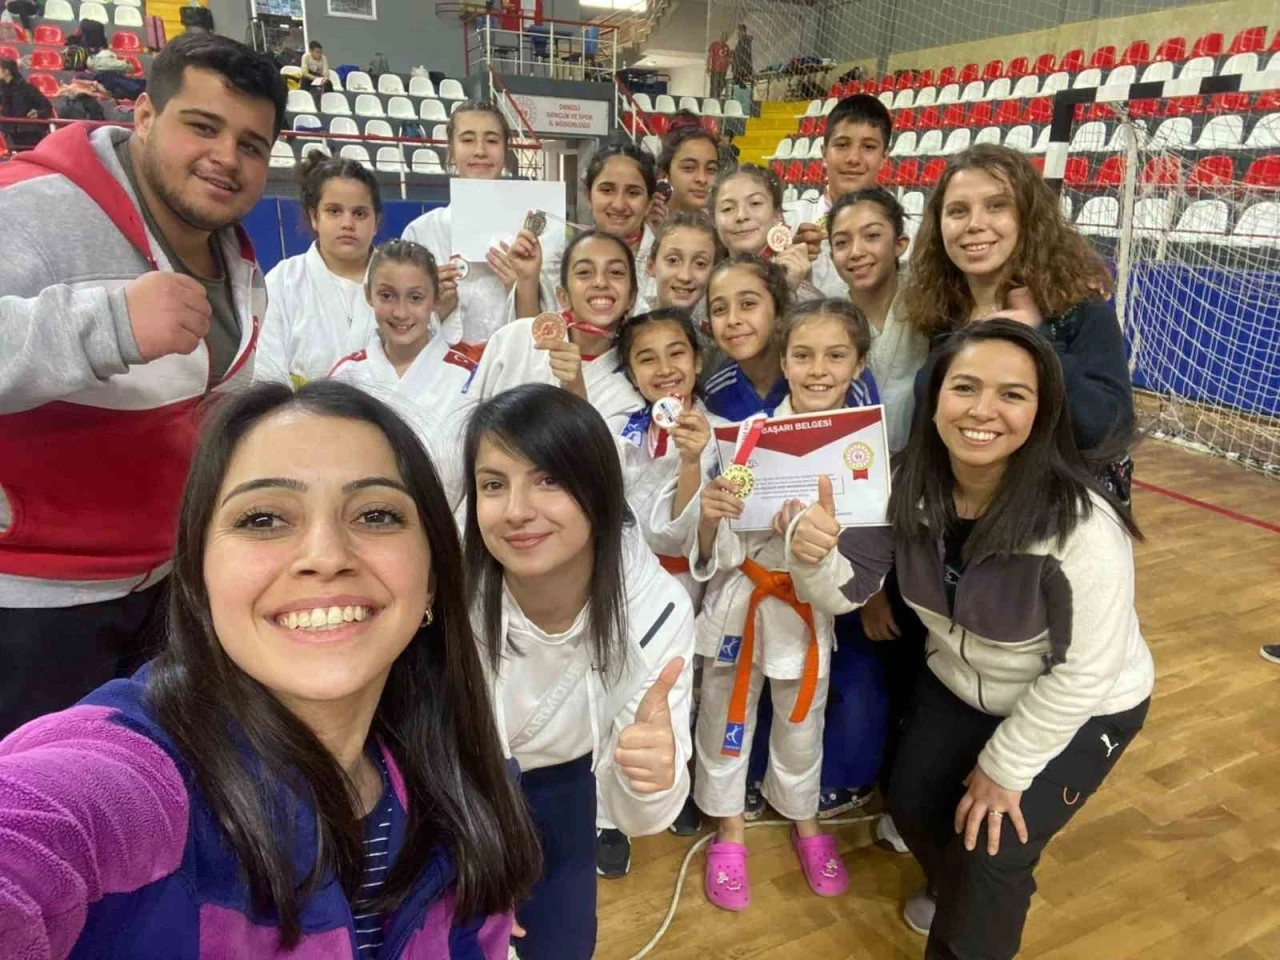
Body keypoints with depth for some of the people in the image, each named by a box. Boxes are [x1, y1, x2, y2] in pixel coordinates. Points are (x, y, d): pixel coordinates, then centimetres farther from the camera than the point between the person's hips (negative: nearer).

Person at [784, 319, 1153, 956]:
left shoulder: (1083, 524, -35)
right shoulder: (909, 486, -19)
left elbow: (1084, 672, -25)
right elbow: (847, 588, -17)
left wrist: (1004, 766, -15)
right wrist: (812, 553, -41)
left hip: (1082, 710, -4)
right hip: (960, 684, 5)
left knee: (991, 852, -9)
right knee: (911, 805, 11)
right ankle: (957, 893, 47)